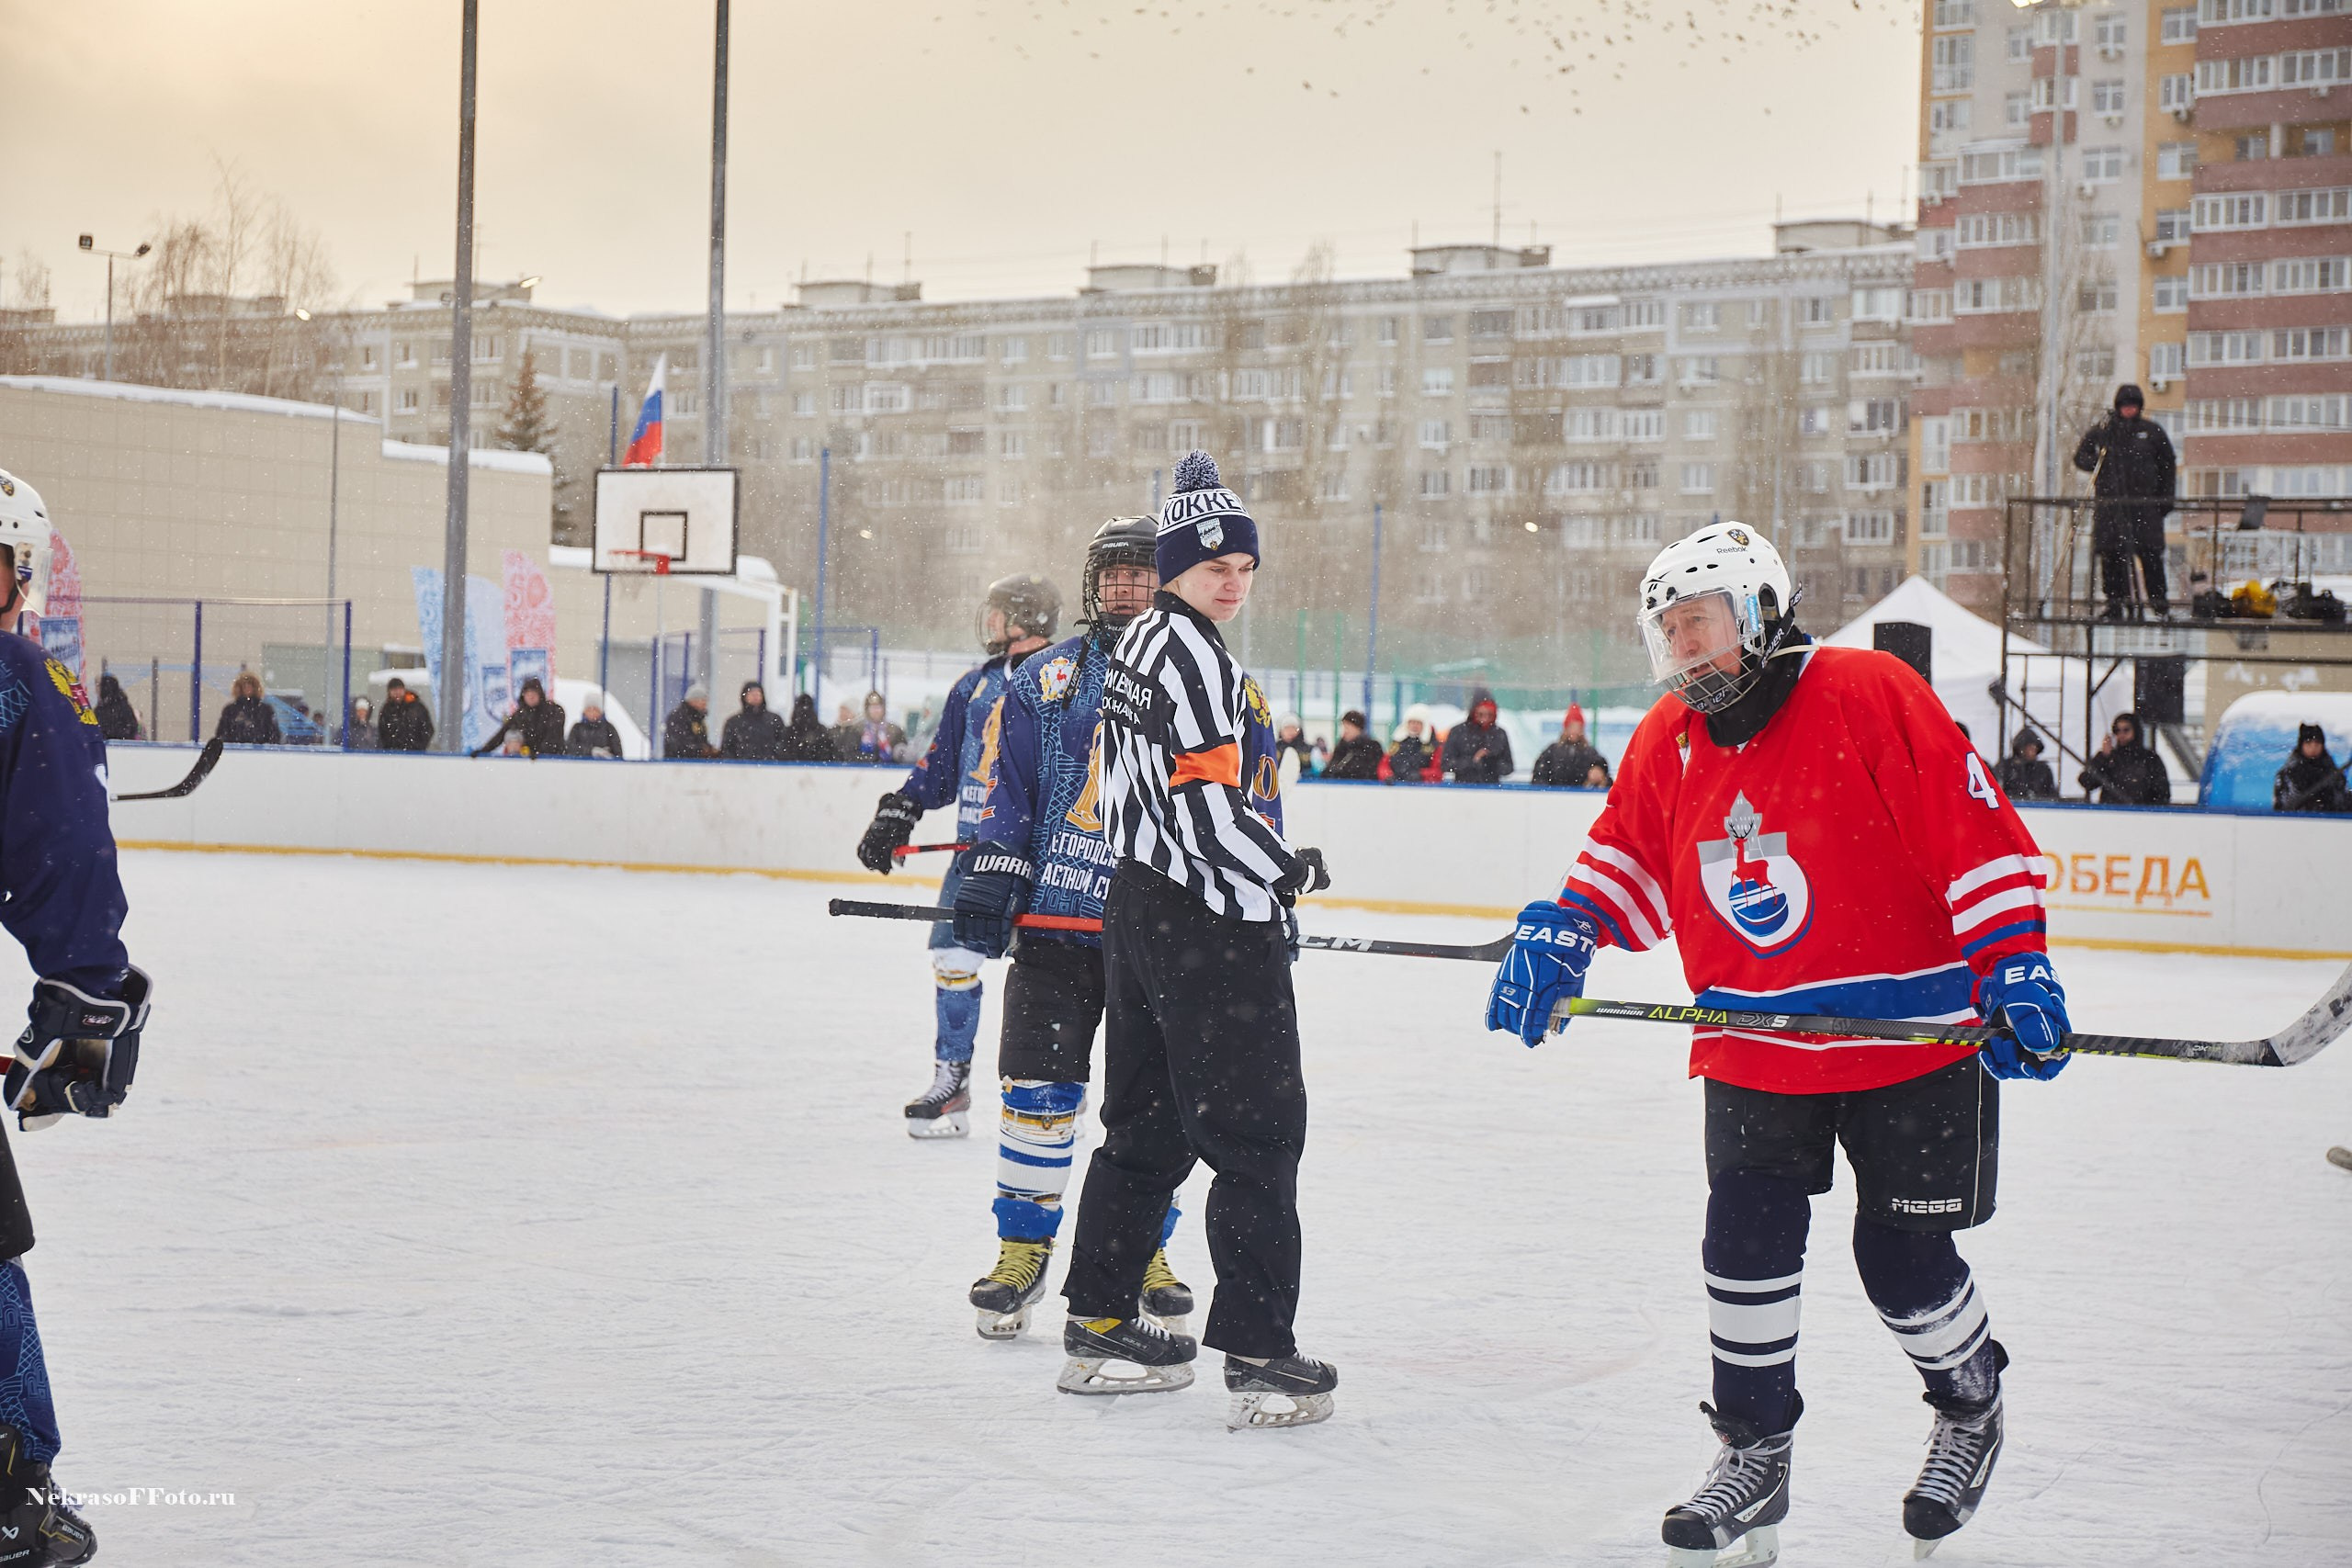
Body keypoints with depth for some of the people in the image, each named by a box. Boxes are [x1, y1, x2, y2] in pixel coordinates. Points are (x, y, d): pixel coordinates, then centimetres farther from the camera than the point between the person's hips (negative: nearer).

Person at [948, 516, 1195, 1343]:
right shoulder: (1044, 680, 7)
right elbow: (1006, 786, 8)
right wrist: (990, 873, -2)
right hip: (1056, 917, 0)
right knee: (1038, 1085, -2)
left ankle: (1144, 1250, 18)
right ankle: (1023, 1250, 10)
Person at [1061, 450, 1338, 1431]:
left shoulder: (1140, 645, 16)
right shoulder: (1188, 651, -16)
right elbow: (1208, 800, -23)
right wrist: (1291, 871, -9)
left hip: (1141, 908, 10)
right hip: (1211, 928, -10)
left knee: (1148, 1125, 16)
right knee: (1257, 1132, -6)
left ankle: (1100, 1326, 22)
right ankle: (1260, 1358, -6)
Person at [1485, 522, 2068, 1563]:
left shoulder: (1870, 697, -16)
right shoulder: (1667, 740, 3)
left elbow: (1978, 834, -17)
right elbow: (1628, 860, 15)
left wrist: (2014, 969, -21)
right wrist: (1560, 939, -1)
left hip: (1910, 1038, -5)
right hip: (1753, 1056, 5)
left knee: (1903, 1260, 3)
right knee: (1745, 1250, 0)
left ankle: (1971, 1409, 31)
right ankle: (1754, 1455, 16)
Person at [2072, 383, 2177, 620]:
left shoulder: (2152, 431, 9)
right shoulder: (2102, 431, 7)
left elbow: (2167, 465, 16)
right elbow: (2080, 457, 12)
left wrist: (2166, 498, 10)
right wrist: (2097, 464, -10)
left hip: (2144, 500, 0)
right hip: (2109, 500, 0)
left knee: (2150, 552, -5)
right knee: (2111, 552, -3)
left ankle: (2158, 598, 3)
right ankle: (2115, 600, 4)